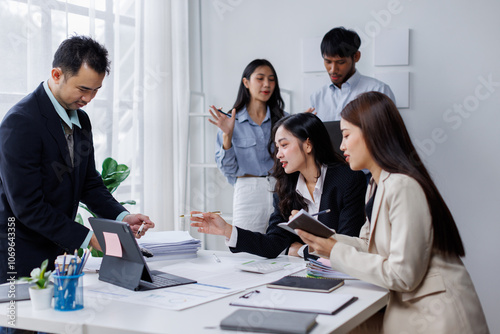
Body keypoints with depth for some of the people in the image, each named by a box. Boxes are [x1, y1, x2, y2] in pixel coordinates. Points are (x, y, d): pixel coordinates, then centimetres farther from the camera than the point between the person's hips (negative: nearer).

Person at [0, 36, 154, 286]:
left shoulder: (81, 119, 7)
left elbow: (90, 184, 14)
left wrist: (122, 217, -3)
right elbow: (28, 206, -22)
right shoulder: (20, 122, -19)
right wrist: (88, 238, -22)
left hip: (60, 253, 7)